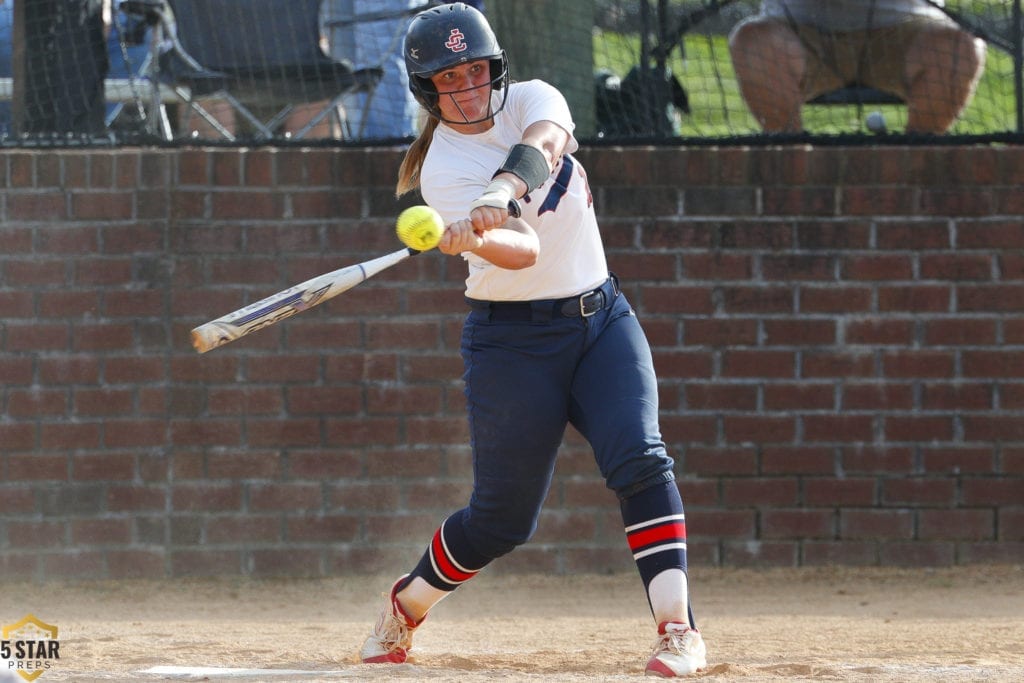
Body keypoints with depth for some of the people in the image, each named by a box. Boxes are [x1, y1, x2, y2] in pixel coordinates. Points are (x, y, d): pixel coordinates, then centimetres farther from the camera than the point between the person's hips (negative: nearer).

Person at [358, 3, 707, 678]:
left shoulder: (529, 99, -1)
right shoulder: (441, 170, -12)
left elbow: (542, 144, -27)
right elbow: (525, 250, -28)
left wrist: (503, 190, -47)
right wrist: (475, 237, -51)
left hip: (602, 318, 3)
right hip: (514, 339, -3)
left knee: (639, 459, -19)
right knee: (503, 518, 1)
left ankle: (679, 628, -23)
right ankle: (406, 607, 28)